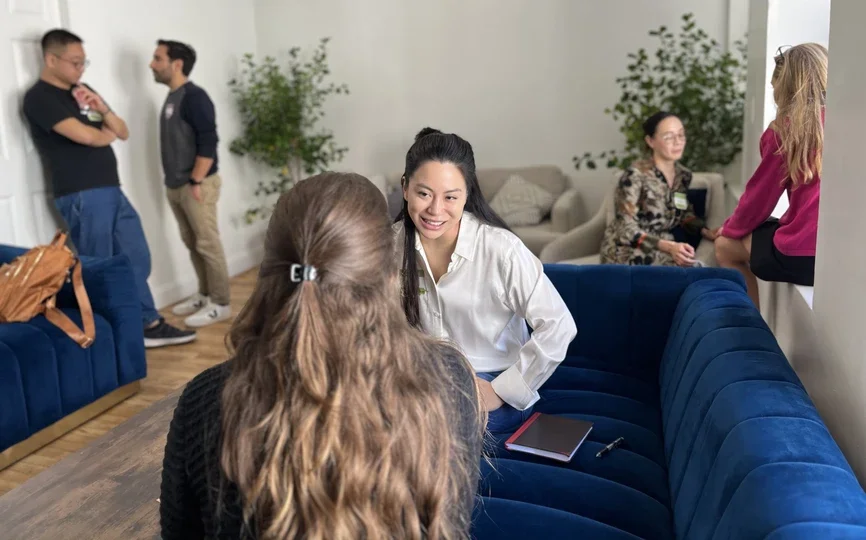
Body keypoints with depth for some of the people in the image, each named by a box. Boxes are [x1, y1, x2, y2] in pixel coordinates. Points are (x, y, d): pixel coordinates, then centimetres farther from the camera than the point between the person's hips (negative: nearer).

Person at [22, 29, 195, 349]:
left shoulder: (83, 92, 17)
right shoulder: (39, 98, -7)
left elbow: (123, 133, 16)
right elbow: (86, 136, -19)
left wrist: (103, 109, -3)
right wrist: (106, 132, 4)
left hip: (112, 190, 8)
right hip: (81, 196, -8)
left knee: (137, 259, 10)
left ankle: (149, 325, 19)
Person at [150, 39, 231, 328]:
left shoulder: (194, 97, -13)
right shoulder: (171, 98, 14)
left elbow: (208, 143, -19)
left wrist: (195, 182, -19)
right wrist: (172, 182, 18)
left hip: (196, 185, -9)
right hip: (175, 186, 9)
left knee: (208, 245, -4)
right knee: (192, 243, 15)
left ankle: (220, 304, 3)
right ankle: (204, 294, 26)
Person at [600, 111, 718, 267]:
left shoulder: (683, 175, 5)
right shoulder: (635, 175, -15)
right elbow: (626, 230, -19)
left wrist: (706, 232, -2)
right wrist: (668, 246, -30)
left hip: (661, 252, 7)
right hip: (628, 254, -6)